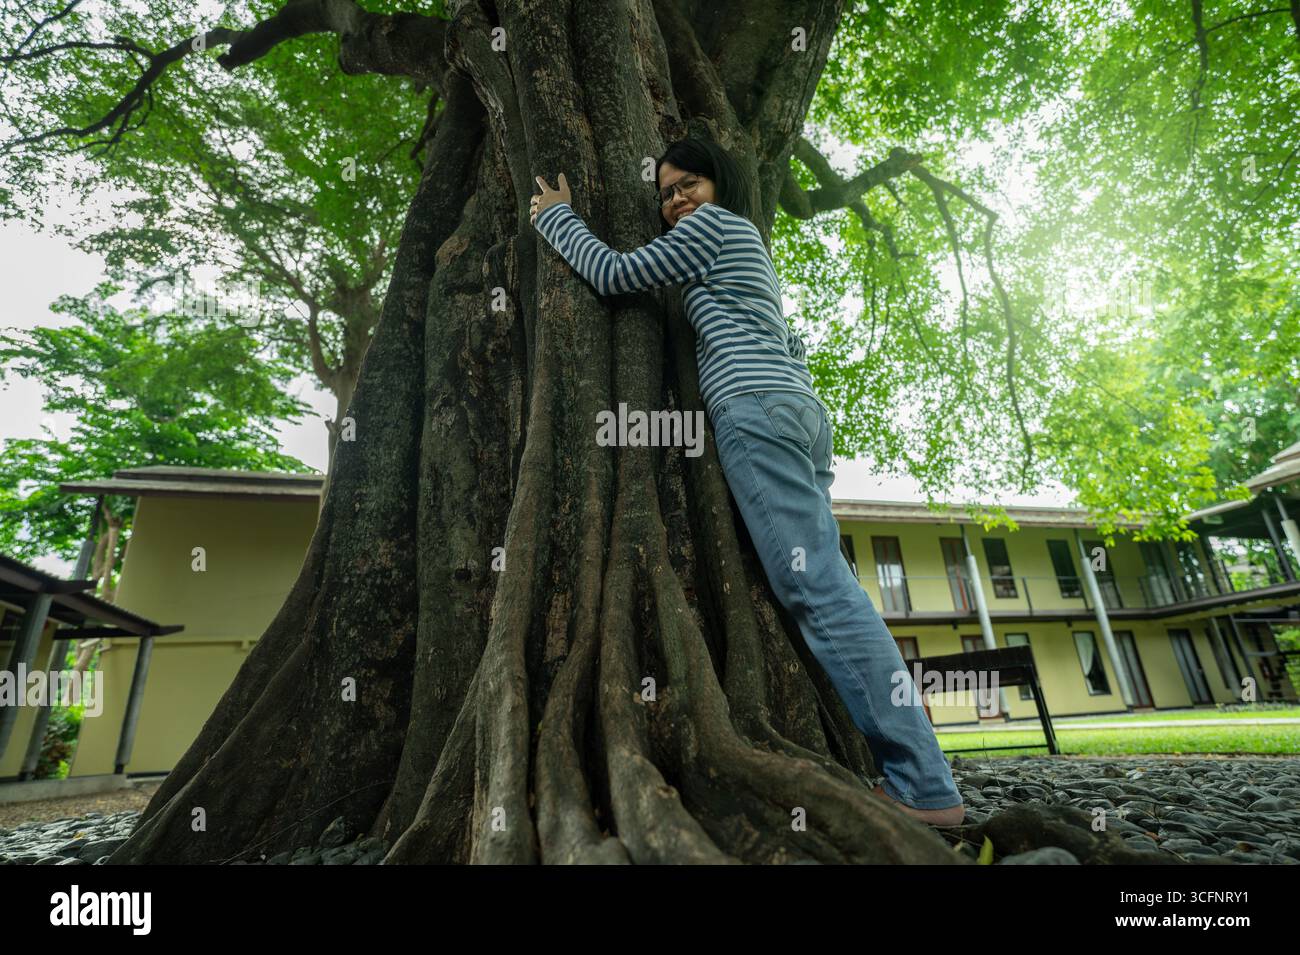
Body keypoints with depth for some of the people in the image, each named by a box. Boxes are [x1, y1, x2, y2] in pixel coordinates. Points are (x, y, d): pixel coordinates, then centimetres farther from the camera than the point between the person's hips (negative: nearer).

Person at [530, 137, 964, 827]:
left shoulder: (713, 222, 9)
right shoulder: (750, 246, 36)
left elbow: (613, 274, 8)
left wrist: (555, 216, 20)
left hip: (756, 408, -10)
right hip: (799, 408, 10)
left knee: (817, 589, -16)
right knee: (824, 587, 2)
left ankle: (925, 788, -14)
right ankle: (914, 772, 5)